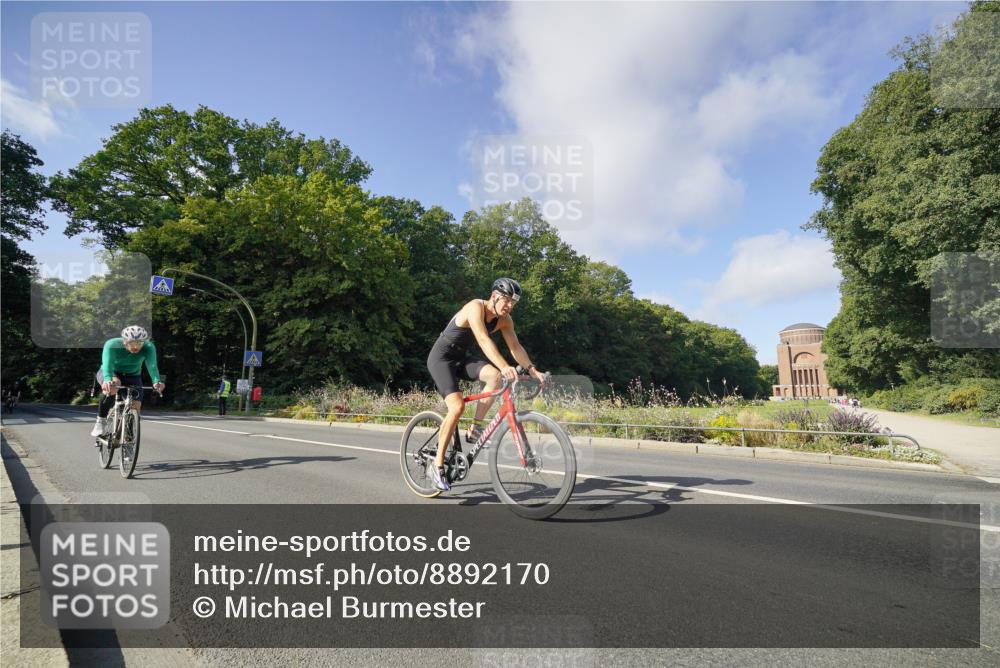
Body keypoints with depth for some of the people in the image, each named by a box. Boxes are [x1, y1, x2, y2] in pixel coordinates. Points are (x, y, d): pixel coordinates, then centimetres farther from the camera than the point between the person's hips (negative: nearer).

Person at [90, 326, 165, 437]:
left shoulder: (148, 348, -26)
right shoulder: (112, 345, -29)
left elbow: (152, 366, -39)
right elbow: (107, 364, -43)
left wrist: (157, 381, -59)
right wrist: (108, 380, -64)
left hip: (132, 377, 2)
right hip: (112, 374, -2)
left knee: (135, 406, -15)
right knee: (113, 384, -37)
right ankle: (101, 421, -22)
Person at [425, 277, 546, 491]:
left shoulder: (504, 320, -2)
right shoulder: (476, 307, -25)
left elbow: (515, 346, -3)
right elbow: (483, 340, -38)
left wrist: (532, 369, -17)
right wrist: (504, 366, -50)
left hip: (463, 357, 7)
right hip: (442, 357, -7)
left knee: (494, 375, -23)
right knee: (457, 406, -22)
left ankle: (475, 430, -10)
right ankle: (437, 465, -9)